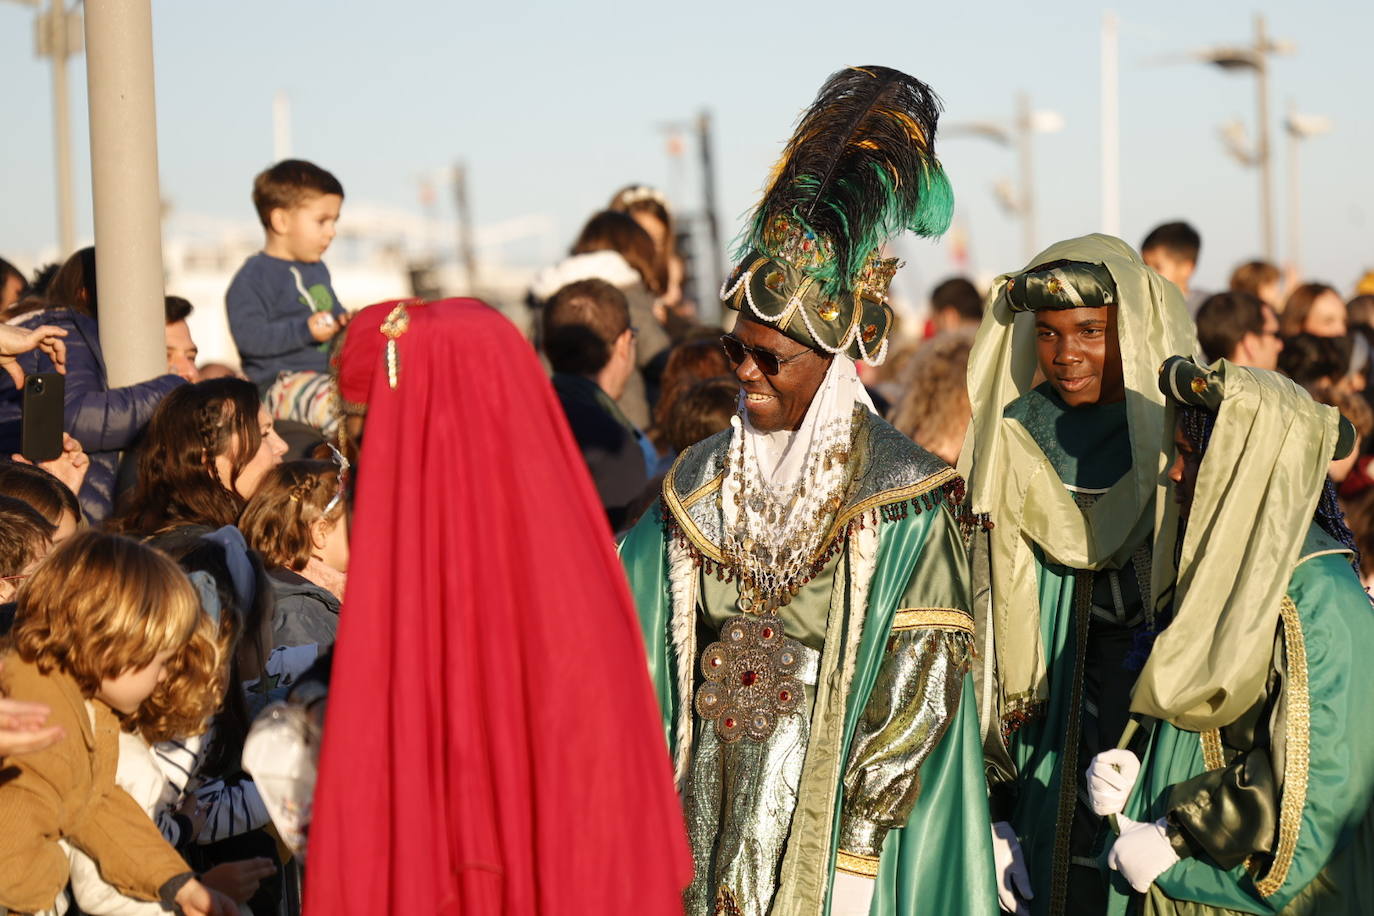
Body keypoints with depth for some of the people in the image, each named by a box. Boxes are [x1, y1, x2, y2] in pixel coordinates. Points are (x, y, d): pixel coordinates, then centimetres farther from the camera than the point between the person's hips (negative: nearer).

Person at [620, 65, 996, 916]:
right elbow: (629, 645, 6)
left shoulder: (901, 495, -9)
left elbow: (924, 678, -11)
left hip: (831, 798, -4)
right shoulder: (702, 484, 5)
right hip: (711, 796, 4)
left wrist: (859, 841, -14)